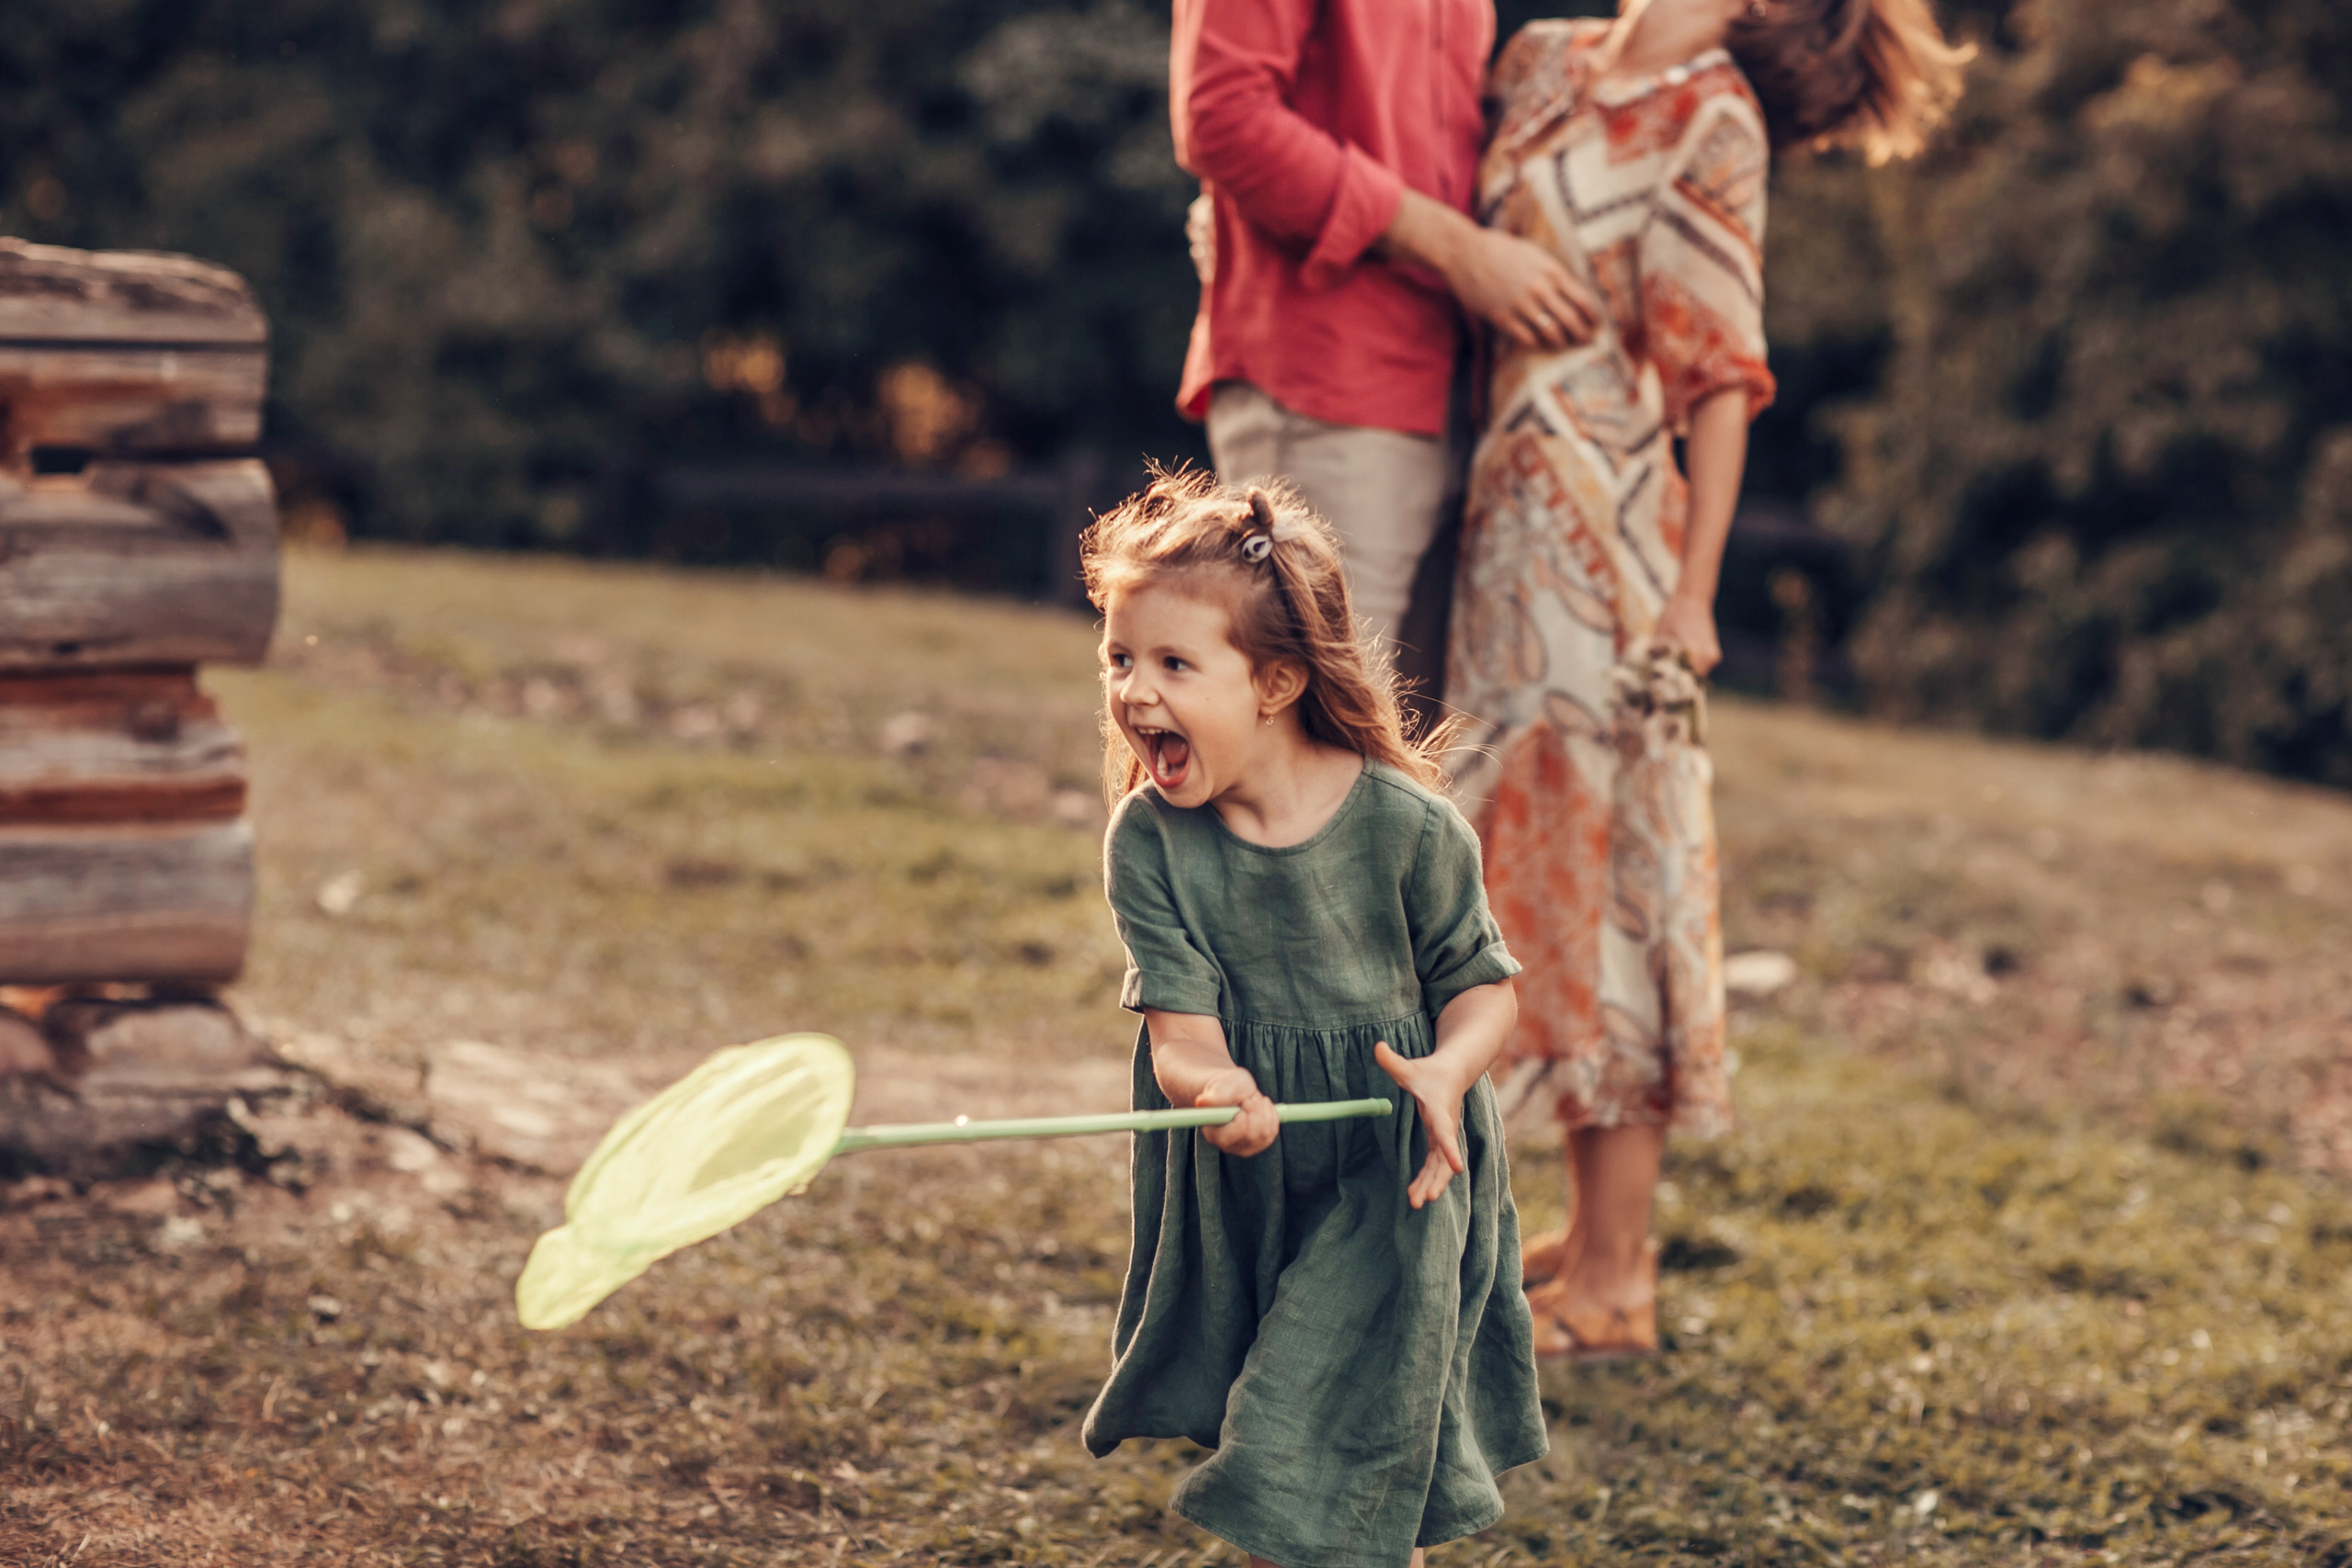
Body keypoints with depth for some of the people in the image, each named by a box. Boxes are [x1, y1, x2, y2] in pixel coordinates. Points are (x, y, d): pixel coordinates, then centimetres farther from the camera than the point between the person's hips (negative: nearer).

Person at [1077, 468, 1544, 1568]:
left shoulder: (1407, 827, -16)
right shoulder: (1148, 842, -11)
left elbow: (1483, 984, -4)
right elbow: (1180, 1026, -16)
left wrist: (1444, 1073, -25)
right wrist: (1209, 1086, -40)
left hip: (1389, 1182, -3)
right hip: (1236, 1189, 4)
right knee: (1261, 1446, 19)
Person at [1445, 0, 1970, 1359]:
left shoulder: (1712, 120, -8)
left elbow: (1725, 378, -9)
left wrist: (1693, 595, -13)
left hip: (1610, 530, -7)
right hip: (1517, 506, 7)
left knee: (1601, 859, -4)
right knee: (1540, 855, 12)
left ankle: (1614, 1284, 4)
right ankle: (1597, 1232, 23)